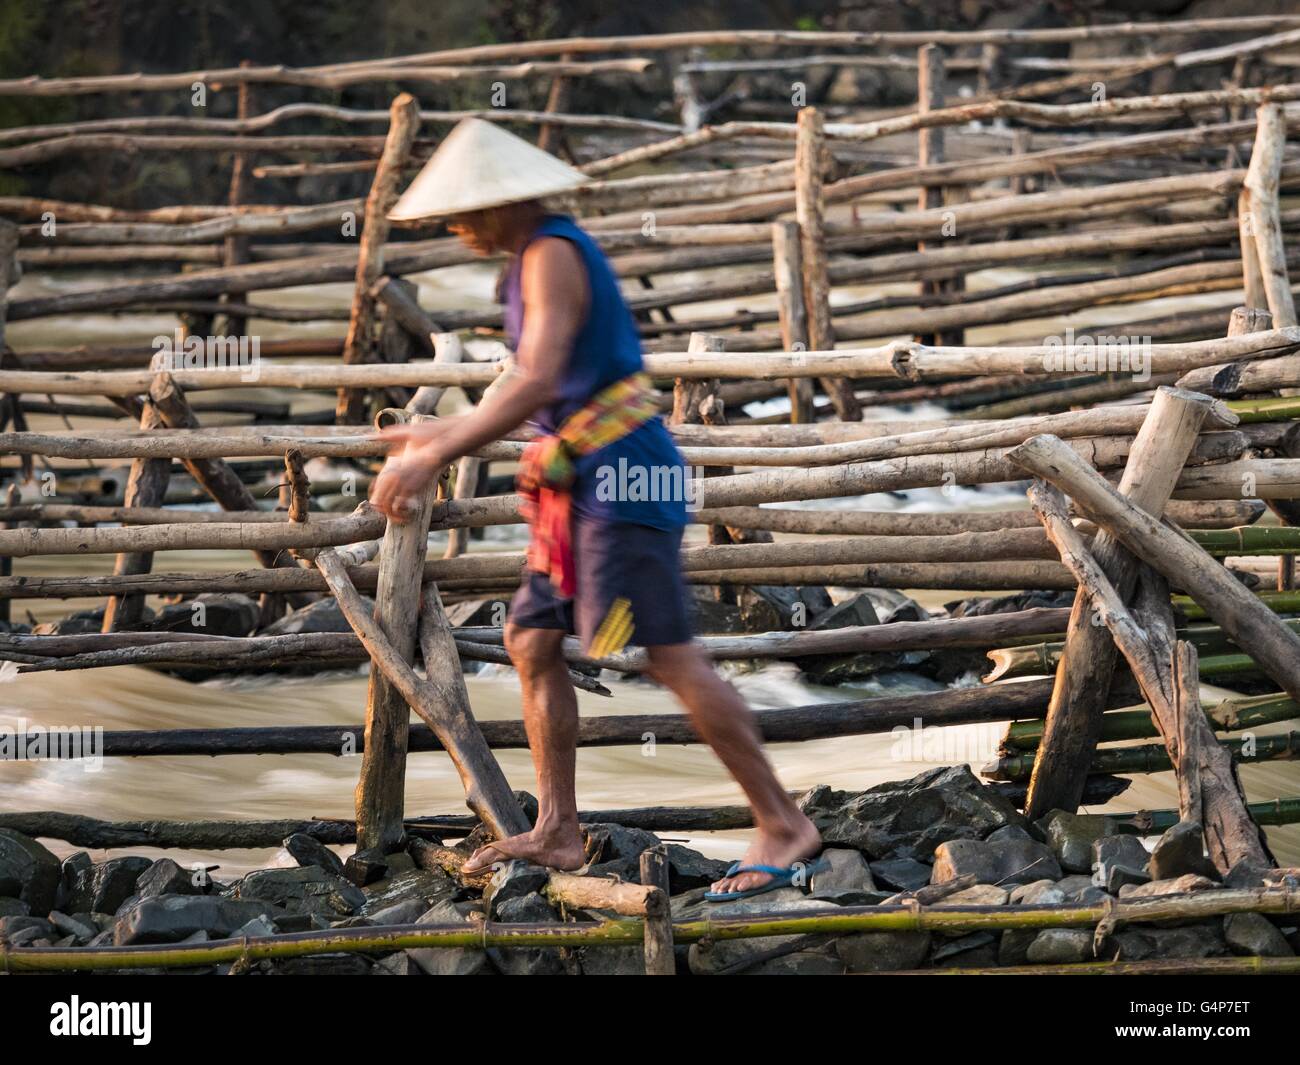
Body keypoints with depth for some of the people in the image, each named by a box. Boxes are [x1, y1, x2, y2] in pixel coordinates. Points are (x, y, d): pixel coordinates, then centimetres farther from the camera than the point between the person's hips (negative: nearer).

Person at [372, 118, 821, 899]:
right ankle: (557, 833, 12)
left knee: (671, 656, -12)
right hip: (589, 483, 11)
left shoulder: (553, 255, -13)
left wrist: (434, 459, -24)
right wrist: (443, 434, 28)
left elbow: (538, 384, -24)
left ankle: (785, 827, -9)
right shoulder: (541, 257, 18)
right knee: (532, 643, 10)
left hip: (620, 474, -11)